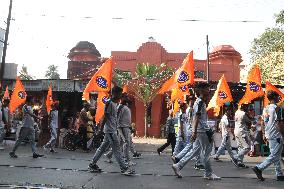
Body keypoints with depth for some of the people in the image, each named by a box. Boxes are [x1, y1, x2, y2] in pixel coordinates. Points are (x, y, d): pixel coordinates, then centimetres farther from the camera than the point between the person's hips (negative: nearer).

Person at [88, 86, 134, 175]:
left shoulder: (115, 104, 14)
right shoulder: (109, 103, -15)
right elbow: (105, 117, -18)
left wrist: (116, 129, 20)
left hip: (113, 130, 10)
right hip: (110, 130, -10)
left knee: (102, 148, 14)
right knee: (117, 149, -5)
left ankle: (92, 165, 23)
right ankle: (124, 168, 1)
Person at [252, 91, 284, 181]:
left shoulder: (267, 108, 12)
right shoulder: (276, 107, -13)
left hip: (269, 135, 9)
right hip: (276, 135, -9)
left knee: (276, 156, 13)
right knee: (274, 156, -5)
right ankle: (259, 168, -9)